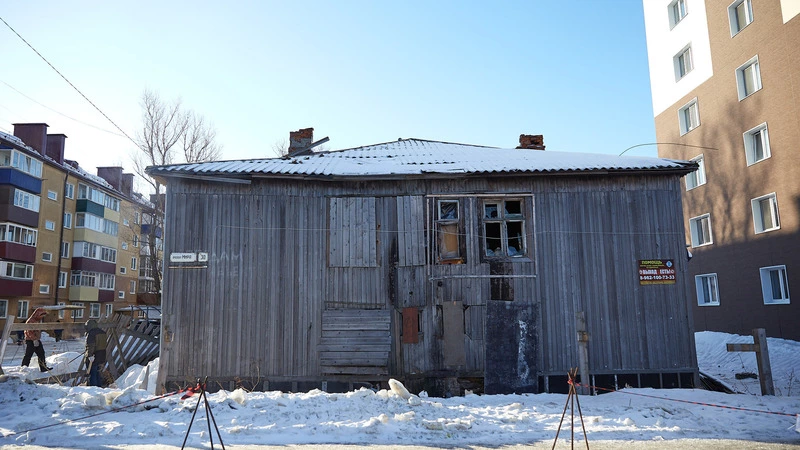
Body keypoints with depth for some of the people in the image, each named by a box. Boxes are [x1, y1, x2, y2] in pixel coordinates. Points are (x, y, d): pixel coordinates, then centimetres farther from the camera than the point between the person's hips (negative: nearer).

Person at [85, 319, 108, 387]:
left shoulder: (91, 334, -15)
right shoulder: (102, 332, 12)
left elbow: (90, 346, -24)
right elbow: (105, 344, 21)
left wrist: (90, 355, -28)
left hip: (93, 358, -8)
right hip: (101, 357, 8)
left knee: (92, 374, -2)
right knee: (97, 373, 19)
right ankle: (99, 386, 24)